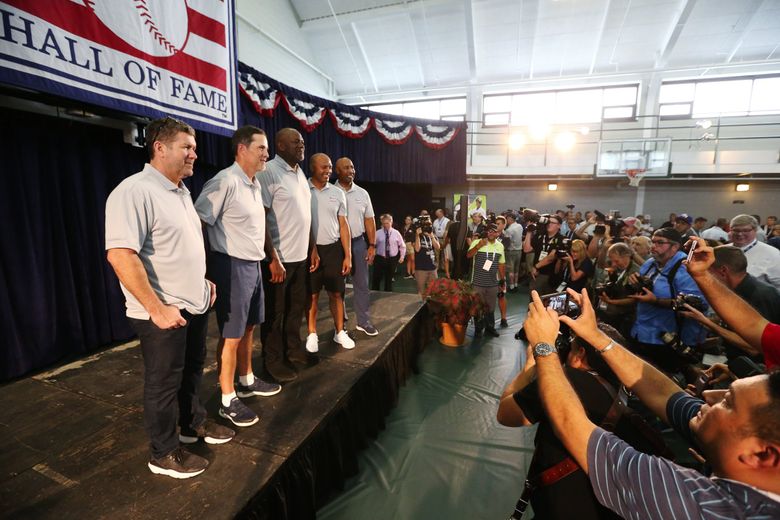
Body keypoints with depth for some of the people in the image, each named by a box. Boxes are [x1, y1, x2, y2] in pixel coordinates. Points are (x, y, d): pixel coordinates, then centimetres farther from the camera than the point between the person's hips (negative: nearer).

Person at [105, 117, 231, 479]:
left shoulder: (181, 191, 11)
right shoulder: (135, 191, -19)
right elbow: (120, 255, -26)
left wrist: (203, 280, 16)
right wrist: (157, 308, -25)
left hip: (194, 304, 9)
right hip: (164, 312, -8)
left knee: (191, 371, 22)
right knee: (164, 382, 8)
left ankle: (194, 423, 43)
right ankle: (164, 454, 27)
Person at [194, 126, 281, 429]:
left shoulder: (255, 184, 12)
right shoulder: (224, 182, -16)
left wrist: (269, 254, 18)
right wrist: (205, 271, -17)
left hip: (253, 264, 9)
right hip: (232, 266, -9)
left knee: (249, 327, 19)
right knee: (231, 335, 2)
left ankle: (247, 381, 37)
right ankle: (227, 401, 17)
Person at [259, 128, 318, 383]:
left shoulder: (300, 173, 13)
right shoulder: (269, 172, -12)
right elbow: (260, 219, -17)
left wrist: (312, 248, 15)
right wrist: (273, 259, -19)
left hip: (300, 255, 8)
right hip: (279, 257, -8)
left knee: (296, 307, 18)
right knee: (275, 312, 6)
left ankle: (294, 350, 35)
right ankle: (274, 361, 22)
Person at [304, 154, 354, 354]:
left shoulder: (338, 193, 7)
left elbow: (343, 225, 8)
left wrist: (348, 255, 3)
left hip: (333, 249, 3)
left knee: (336, 293, 9)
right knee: (312, 295, 7)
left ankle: (340, 332, 23)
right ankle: (312, 334, 20)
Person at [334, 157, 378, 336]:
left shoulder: (362, 193, 7)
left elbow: (369, 220, 9)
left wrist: (372, 245, 2)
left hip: (359, 242, 3)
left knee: (361, 283, 8)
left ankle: (363, 322, 19)